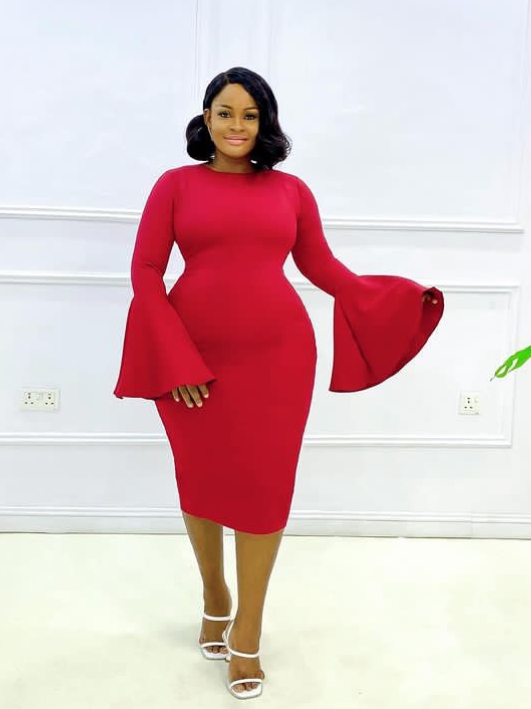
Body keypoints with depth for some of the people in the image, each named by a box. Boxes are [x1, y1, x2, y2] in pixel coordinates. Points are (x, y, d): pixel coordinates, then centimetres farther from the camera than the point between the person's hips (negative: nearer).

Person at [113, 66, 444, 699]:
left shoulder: (291, 189, 8)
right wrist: (176, 359, -10)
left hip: (277, 354, 1)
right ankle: (214, 596, 37)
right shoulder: (176, 184, 3)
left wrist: (402, 299, 5)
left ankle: (247, 629, 19)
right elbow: (146, 272, -1)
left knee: (264, 485, 3)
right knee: (201, 479, 12)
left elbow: (321, 266, 11)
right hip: (192, 356, 0)